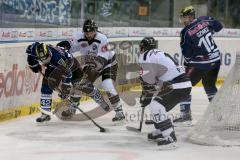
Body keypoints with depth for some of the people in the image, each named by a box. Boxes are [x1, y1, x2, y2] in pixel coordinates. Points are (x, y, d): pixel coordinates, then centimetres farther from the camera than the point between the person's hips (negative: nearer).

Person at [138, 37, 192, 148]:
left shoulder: (145, 57, -6)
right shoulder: (160, 54, 24)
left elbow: (148, 82, -7)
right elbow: (157, 78, 30)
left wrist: (145, 97, 9)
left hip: (178, 87, -10)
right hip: (184, 84, 10)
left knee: (155, 106, -14)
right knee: (157, 104, 23)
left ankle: (169, 136, -17)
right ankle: (160, 132, 29)